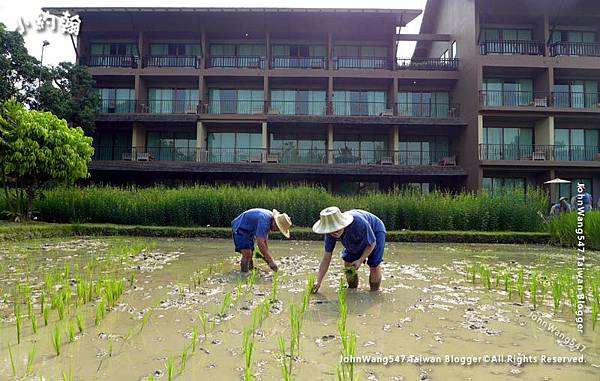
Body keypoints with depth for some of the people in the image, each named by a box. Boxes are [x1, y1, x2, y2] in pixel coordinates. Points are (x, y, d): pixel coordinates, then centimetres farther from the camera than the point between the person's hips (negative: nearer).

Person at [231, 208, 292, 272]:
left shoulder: (271, 216, -3)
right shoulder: (264, 221, -32)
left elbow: (265, 234, 12)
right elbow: (260, 243, -38)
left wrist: (267, 254, 8)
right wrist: (271, 261, -37)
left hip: (249, 231, 10)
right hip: (240, 229, -10)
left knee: (250, 255, 13)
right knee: (246, 254, -21)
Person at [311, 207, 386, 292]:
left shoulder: (359, 223, -44)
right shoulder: (331, 232, -27)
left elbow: (372, 243, -25)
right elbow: (326, 258, -21)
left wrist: (360, 260, -29)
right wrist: (318, 282, -23)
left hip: (375, 232, -5)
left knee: (374, 265, -15)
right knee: (348, 260, -5)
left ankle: (374, 291, 6)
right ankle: (352, 288, 16)